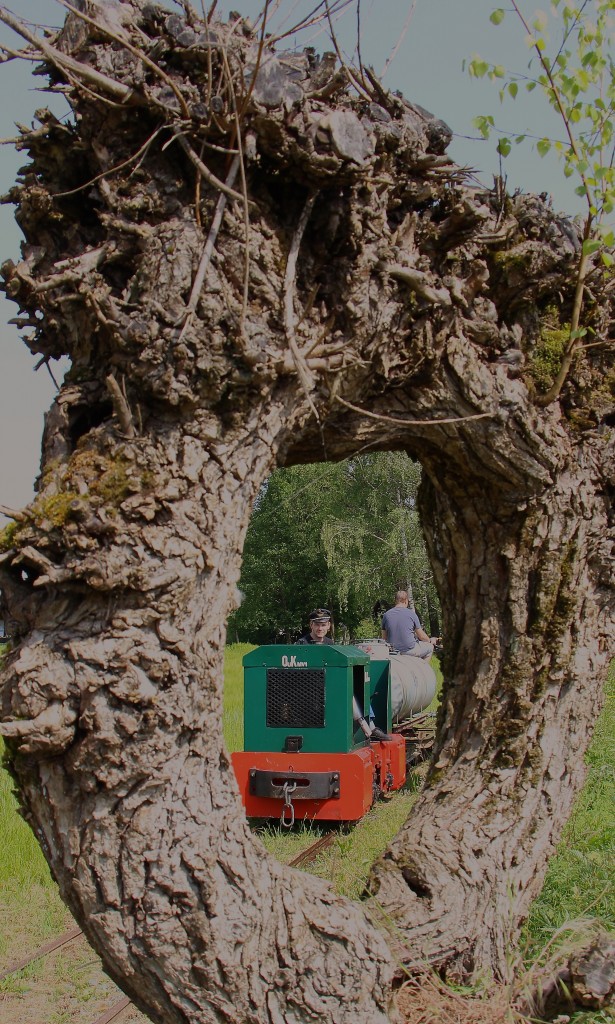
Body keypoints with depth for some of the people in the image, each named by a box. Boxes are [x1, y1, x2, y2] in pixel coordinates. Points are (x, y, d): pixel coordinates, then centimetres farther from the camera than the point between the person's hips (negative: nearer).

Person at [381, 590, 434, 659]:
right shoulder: (411, 614, -9)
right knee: (430, 646, 22)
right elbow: (421, 636, -1)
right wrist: (429, 641, 20)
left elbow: (384, 638, 8)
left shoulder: (386, 615, 1)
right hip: (409, 650, -5)